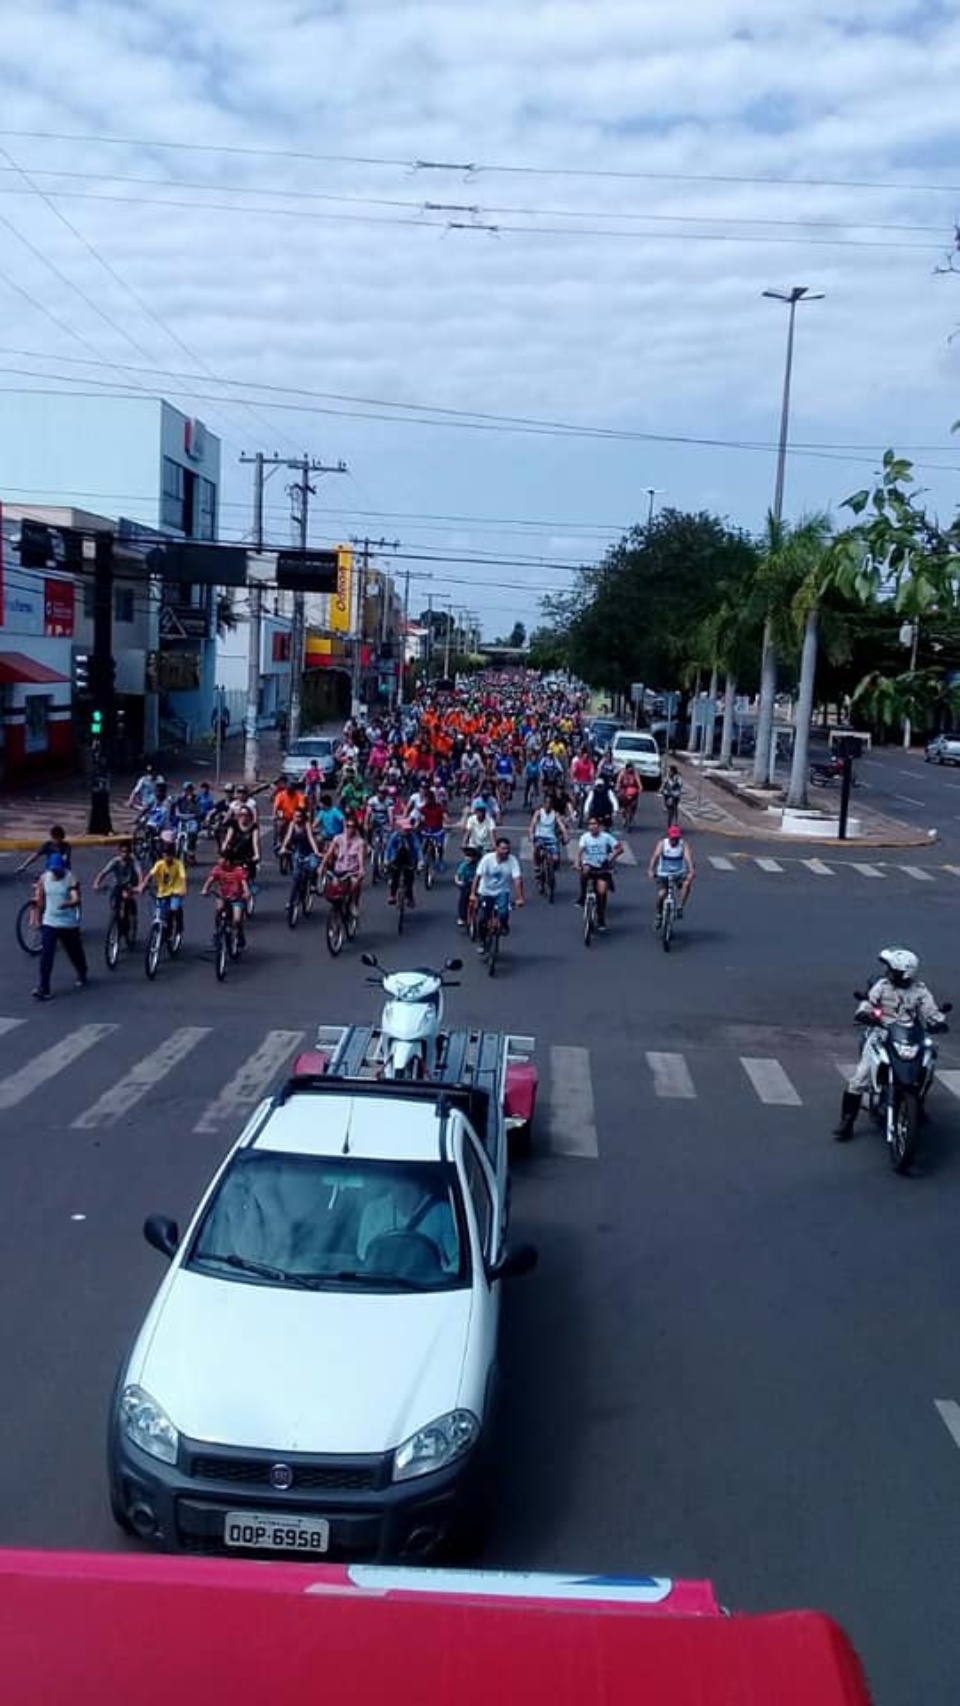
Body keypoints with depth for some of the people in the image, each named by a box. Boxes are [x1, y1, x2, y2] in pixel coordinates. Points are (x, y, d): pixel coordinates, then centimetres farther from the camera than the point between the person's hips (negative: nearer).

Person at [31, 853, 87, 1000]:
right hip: (49, 923, 2)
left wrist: (67, 904, -48)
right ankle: (43, 988, -7)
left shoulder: (71, 879, -14)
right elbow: (40, 900, 10)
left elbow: (76, 899, -27)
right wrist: (40, 918, 14)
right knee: (46, 956, -8)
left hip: (69, 924, -2)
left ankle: (82, 976, 43)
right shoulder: (43, 878, -2)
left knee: (75, 953, 15)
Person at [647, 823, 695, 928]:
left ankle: (679, 908, -16)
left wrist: (692, 871, -45)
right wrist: (651, 869, -43)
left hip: (679, 874, 1)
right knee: (661, 894, -20)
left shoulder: (683, 845, -10)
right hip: (663, 874, -1)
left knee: (687, 883, -31)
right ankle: (659, 915, 7)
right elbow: (655, 855, -26)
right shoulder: (662, 843, -11)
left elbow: (688, 857, -27)